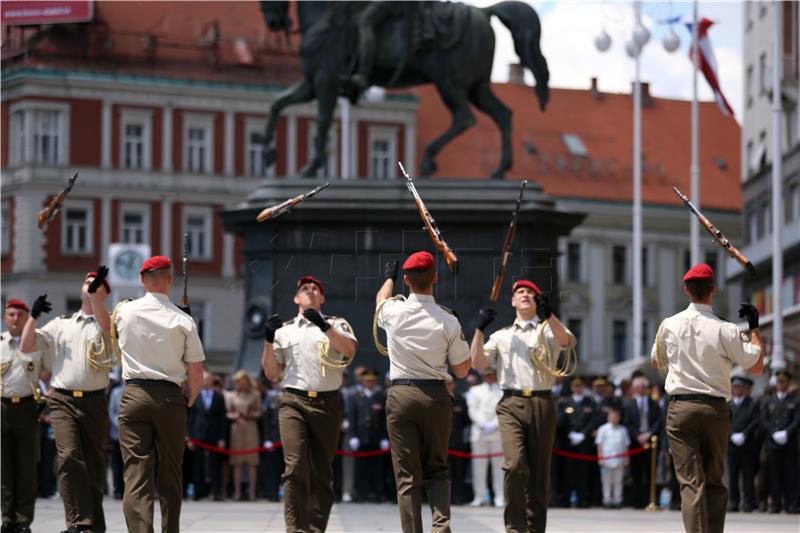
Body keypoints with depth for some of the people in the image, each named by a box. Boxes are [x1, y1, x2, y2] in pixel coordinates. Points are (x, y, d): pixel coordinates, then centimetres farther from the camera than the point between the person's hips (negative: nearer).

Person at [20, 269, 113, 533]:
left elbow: (106, 325, -16)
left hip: (95, 402, 0)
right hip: (63, 400, 0)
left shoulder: (104, 324, 10)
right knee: (69, 456, -19)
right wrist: (33, 315, -1)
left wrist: (95, 294, -28)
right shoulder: (60, 324, 16)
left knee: (94, 464, 3)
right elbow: (27, 346, 11)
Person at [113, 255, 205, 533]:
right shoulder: (183, 320, -2)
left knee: (136, 472, -7)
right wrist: (188, 402, 16)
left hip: (134, 395, 0)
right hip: (171, 398, 0)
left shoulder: (124, 311, 3)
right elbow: (196, 372, 0)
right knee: (170, 474, 13)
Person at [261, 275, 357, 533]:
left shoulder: (337, 325, 14)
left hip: (328, 403, 1)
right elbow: (271, 373, 14)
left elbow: (349, 349, -6)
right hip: (294, 402, 0)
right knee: (295, 466, -15)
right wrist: (269, 340, 1)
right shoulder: (284, 330, 16)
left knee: (322, 472, 3)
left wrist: (324, 326, -17)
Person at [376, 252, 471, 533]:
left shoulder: (393, 312, -3)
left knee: (407, 475, 2)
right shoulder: (448, 322, -7)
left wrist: (389, 278, 45)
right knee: (437, 468, 12)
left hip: (401, 395, 0)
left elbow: (380, 298, 25)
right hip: (436, 396, 0)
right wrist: (470, 336, 14)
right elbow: (461, 370, 3)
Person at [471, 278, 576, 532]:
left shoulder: (548, 330, 14)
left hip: (542, 404, 0)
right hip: (512, 404, 0)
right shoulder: (502, 336, 20)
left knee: (539, 472, 2)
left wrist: (549, 315, -25)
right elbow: (478, 364, 10)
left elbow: (568, 342, -9)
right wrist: (479, 329, 0)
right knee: (514, 464, -19)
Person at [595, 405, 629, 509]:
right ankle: (607, 500, 7)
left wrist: (626, 458, 7)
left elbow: (626, 445, 11)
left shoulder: (623, 430, 9)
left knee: (618, 482, 5)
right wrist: (601, 458, -5)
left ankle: (617, 500, 9)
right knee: (607, 482, 3)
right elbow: (599, 444, 0)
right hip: (607, 460, -2)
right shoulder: (603, 429, 1)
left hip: (619, 461, 2)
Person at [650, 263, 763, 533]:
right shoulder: (725, 330, -8)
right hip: (716, 409, -1)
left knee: (691, 482, -4)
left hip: (680, 408, 1)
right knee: (714, 480, 13)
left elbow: (656, 361, 20)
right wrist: (754, 328, 7)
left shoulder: (670, 325, 1)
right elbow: (756, 366, -2)